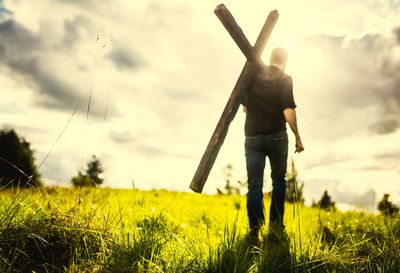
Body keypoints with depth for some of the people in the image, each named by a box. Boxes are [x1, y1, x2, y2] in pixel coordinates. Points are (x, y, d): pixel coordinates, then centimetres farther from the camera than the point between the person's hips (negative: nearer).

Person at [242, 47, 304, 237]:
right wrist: (297, 137, -7)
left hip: (252, 136, 2)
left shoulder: (252, 75, 6)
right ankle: (276, 222, 17)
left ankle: (255, 230, -1)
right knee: (279, 180, 18)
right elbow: (288, 110, -13)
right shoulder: (284, 79, -4)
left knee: (254, 185, 3)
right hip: (277, 136, -2)